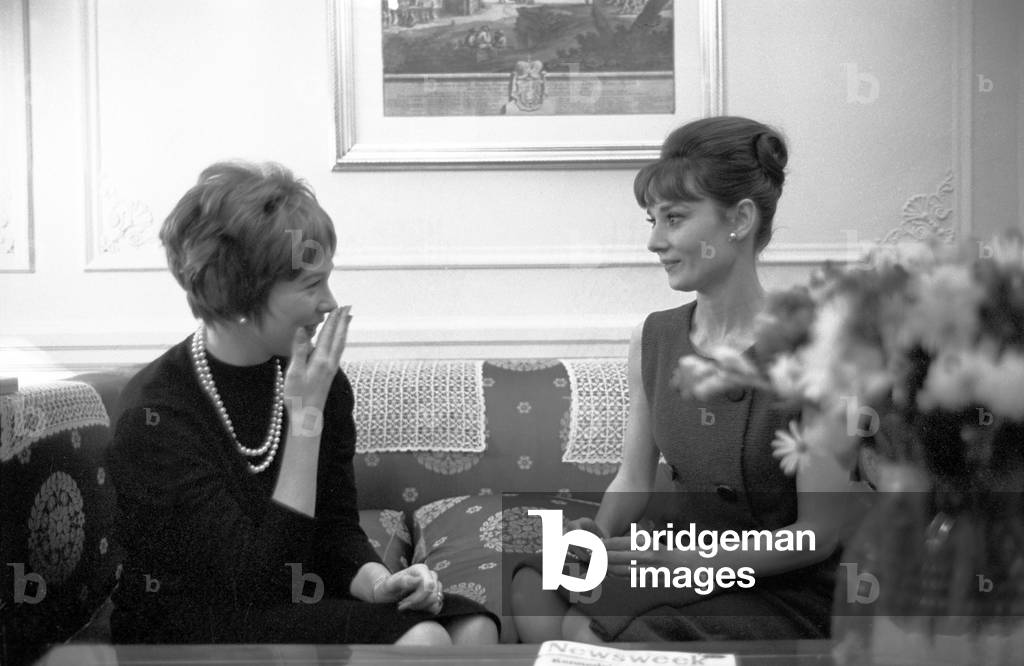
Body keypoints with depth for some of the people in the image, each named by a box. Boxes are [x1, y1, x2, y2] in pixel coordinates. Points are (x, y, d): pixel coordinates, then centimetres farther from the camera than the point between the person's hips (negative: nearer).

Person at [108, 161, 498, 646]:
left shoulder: (322, 384, -2)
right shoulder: (156, 411, -20)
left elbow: (337, 532, 5)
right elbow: (263, 580, -23)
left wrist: (378, 582, -18)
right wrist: (305, 418, -26)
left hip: (301, 606, 6)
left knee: (473, 627, -16)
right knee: (418, 639, -26)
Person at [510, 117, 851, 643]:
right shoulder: (651, 339, 2)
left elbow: (818, 535, -12)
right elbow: (633, 479, 9)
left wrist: (686, 559, -20)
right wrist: (600, 534, -12)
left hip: (778, 593, -5)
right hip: (674, 563, 5)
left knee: (585, 633, -25)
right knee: (532, 588, -21)